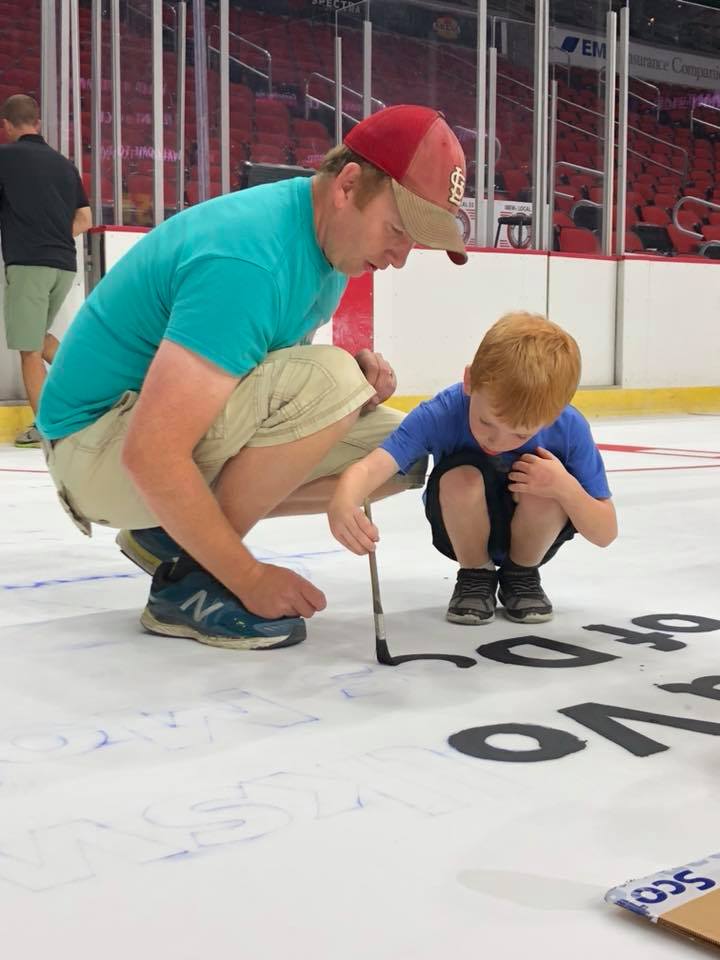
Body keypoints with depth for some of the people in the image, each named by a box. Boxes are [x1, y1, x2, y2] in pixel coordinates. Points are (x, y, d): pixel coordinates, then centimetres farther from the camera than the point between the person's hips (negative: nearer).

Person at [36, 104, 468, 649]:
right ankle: (188, 580, -14)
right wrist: (251, 579, -25)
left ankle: (171, 536, 6)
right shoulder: (248, 258, -30)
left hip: (192, 425, 9)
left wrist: (356, 379, -7)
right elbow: (151, 456, -33)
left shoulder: (332, 234, 0)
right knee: (326, 378, -30)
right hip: (104, 448, -9)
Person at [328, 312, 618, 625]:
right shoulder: (441, 414, -32)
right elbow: (373, 466, -47)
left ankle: (522, 575, -1)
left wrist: (565, 487, -39)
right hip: (466, 534, -1)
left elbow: (605, 534, -19)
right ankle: (475, 576, -4)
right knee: (460, 476, -33)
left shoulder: (570, 429, -27)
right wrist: (343, 503, -70)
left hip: (532, 536, 1)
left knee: (551, 487, -32)